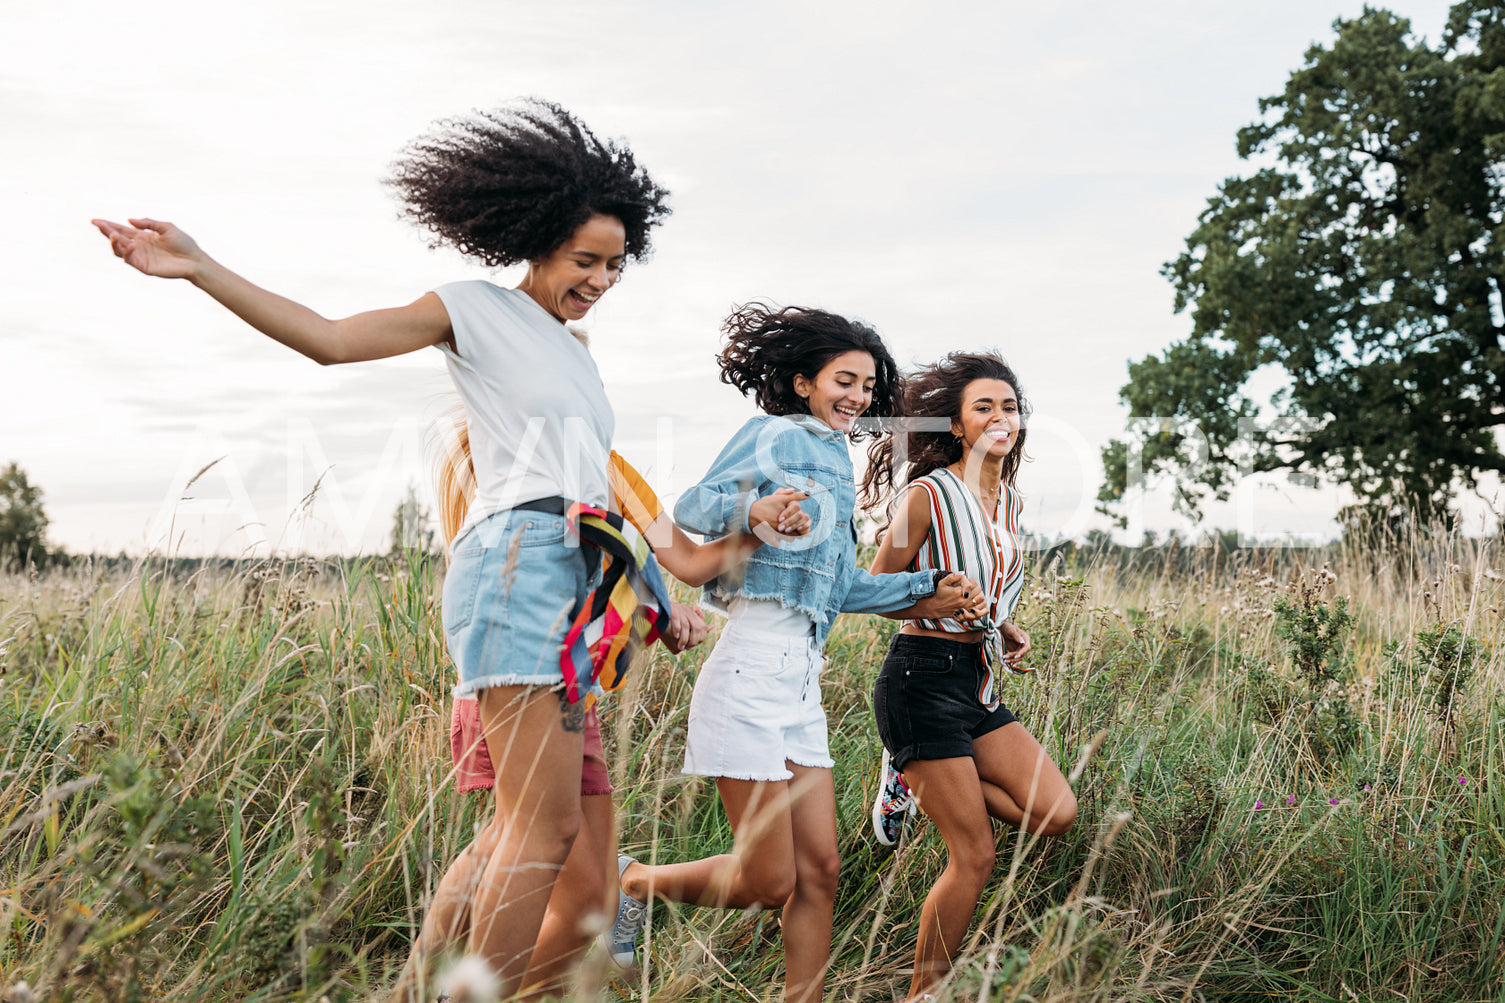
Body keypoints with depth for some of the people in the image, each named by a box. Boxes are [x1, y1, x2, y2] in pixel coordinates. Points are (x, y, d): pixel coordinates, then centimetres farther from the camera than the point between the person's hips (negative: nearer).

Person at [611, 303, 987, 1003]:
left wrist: (927, 593, 22)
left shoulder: (835, 462, 22)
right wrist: (754, 507, -33)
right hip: (755, 664, -9)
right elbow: (691, 509, -15)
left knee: (818, 872, 7)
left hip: (802, 677, 9)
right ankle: (632, 881, 18)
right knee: (769, 882, -4)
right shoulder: (777, 435, -2)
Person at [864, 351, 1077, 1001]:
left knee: (1056, 814, -5)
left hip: (977, 680, 7)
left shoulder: (1010, 501, 11)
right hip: (922, 678, -7)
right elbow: (877, 588, -6)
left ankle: (915, 779, 13)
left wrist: (1002, 630, 6)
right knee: (975, 855, -6)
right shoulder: (927, 495, -11)